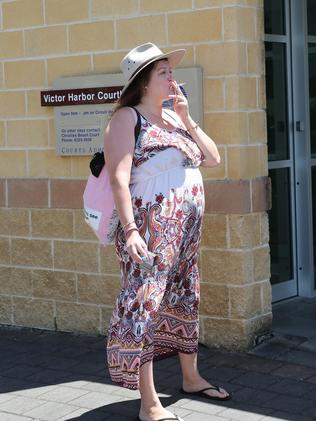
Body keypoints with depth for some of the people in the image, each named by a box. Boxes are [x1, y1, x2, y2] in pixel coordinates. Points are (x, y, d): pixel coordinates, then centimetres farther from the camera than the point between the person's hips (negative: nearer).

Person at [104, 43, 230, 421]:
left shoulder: (173, 117, 14)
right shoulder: (127, 119, -9)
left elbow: (213, 159, 12)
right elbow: (119, 179, -18)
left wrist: (188, 120, 2)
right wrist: (130, 230, -27)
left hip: (186, 233, 9)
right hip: (150, 232, -8)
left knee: (185, 302, 18)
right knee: (143, 308, -8)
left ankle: (191, 378, 35)